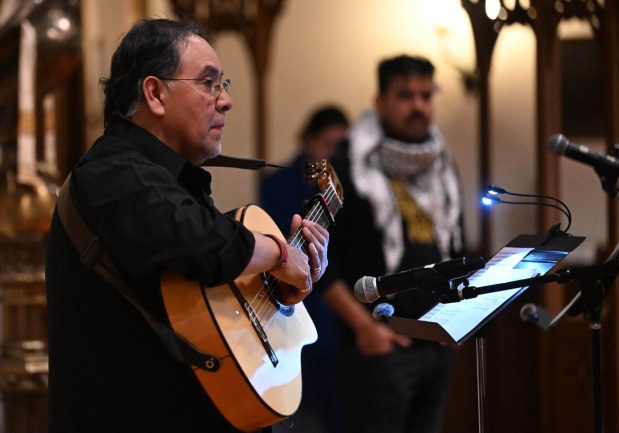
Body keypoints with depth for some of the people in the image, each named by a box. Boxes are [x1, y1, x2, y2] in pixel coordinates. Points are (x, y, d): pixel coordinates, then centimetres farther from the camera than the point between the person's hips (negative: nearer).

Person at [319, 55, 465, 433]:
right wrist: (363, 326, -15)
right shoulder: (349, 170, -5)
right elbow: (320, 259, -9)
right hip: (382, 344, -6)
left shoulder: (443, 167, 16)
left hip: (441, 341, 6)